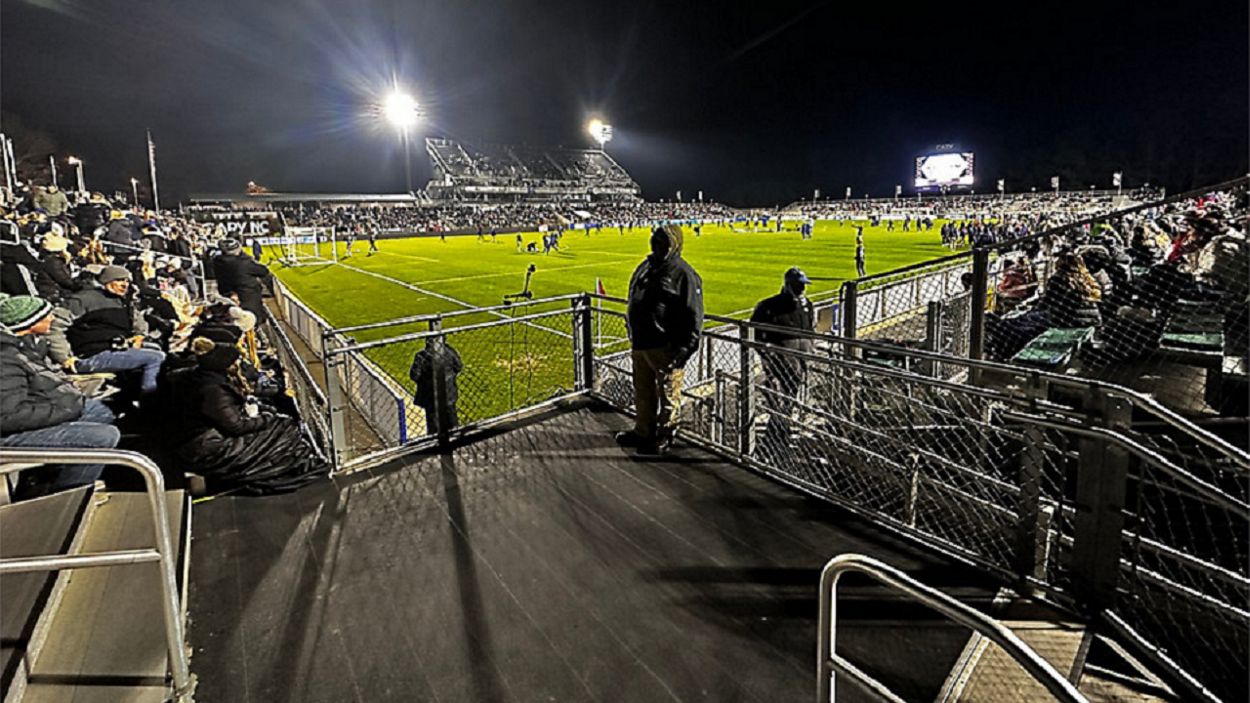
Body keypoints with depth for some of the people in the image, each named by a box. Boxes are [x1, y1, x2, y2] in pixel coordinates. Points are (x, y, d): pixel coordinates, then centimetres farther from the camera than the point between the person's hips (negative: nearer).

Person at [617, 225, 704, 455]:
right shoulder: (646, 267, 14)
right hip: (640, 343, 8)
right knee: (642, 392, 19)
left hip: (664, 347, -8)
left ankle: (665, 436, 19)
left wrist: (684, 349, -19)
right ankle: (643, 432, 34)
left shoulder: (683, 274, -11)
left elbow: (694, 315, -14)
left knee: (668, 394, 5)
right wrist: (633, 338, 23)